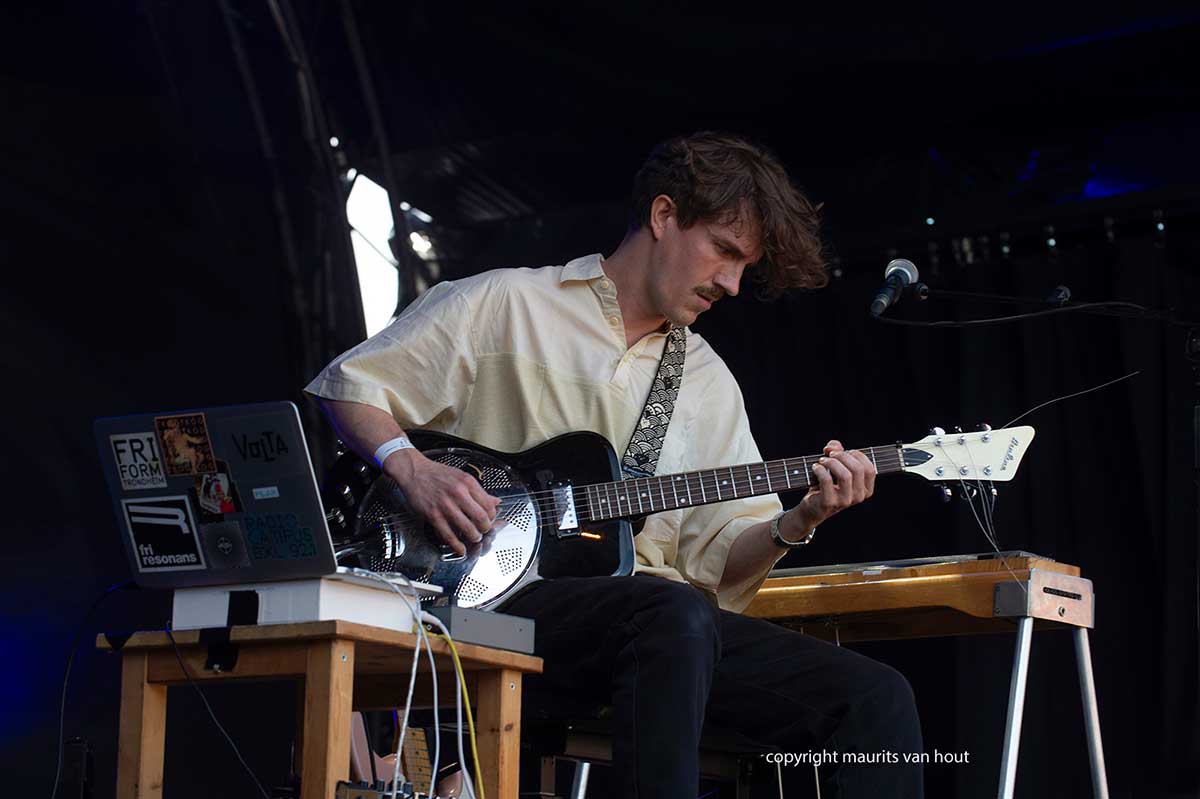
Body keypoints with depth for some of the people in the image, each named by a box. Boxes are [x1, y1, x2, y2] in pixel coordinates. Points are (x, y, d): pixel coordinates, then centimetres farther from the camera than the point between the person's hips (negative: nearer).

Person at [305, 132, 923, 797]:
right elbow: (347, 386, 7)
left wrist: (795, 523, -5)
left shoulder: (709, 381, 21)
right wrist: (414, 470, -11)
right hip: (506, 596, -5)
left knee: (878, 700, -13)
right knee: (677, 615, -39)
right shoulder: (504, 305, 6)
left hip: (663, 617, 6)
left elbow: (718, 558, 16)